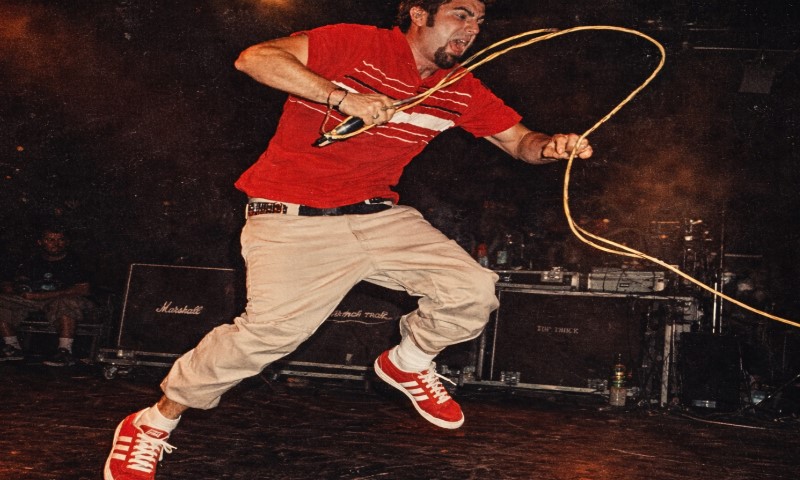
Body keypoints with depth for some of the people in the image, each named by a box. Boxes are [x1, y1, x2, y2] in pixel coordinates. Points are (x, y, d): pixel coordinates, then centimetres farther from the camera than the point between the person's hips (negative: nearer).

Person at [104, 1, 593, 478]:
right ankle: (154, 423, -1)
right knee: (273, 326, -24)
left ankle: (408, 363, 25)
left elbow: (520, 140, 11)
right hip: (293, 218, -5)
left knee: (474, 291, -7)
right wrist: (343, 97, -25)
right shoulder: (357, 45, -11)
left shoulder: (461, 92, 7)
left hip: (378, 215, 6)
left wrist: (554, 145, -13)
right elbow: (254, 58, -18)